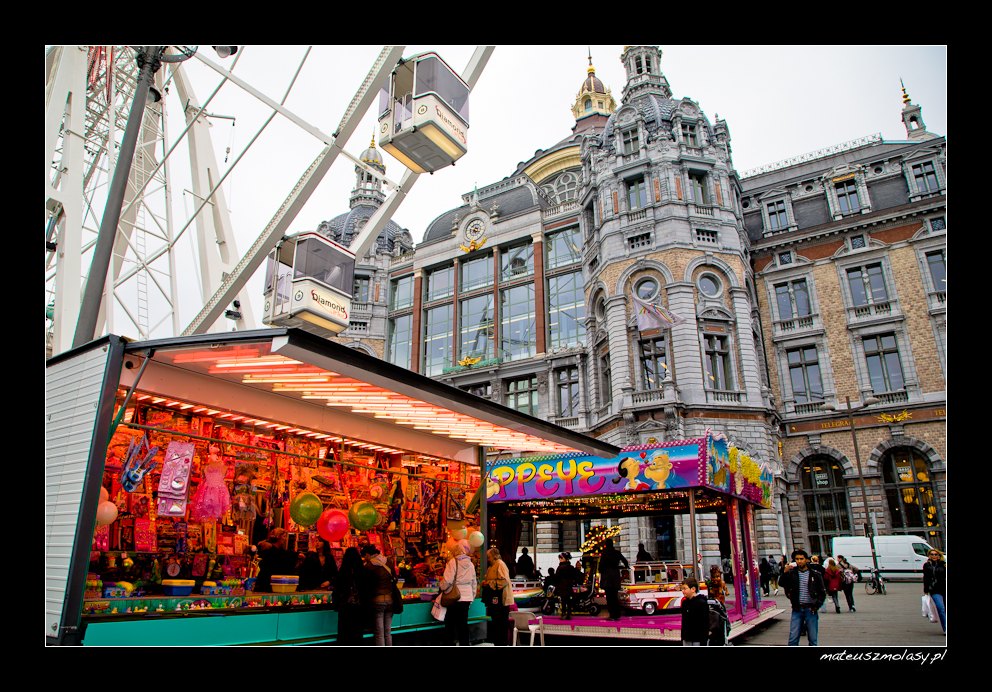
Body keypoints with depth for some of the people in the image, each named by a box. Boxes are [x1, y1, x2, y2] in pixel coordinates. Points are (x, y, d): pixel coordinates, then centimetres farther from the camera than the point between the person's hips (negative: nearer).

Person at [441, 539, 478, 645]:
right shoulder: (471, 564, 5)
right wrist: (472, 597, 21)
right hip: (467, 598, 5)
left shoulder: (453, 562, -13)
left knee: (450, 623, 7)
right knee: (463, 623, 12)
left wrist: (442, 587, 2)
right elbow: (474, 583, 12)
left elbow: (447, 581, -18)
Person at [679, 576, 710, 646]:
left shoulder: (701, 603, -14)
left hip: (698, 640, -7)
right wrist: (683, 639, 16)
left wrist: (703, 643, -17)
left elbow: (705, 624, -15)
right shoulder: (685, 602, 6)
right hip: (687, 640, 7)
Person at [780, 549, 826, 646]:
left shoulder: (815, 574, -1)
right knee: (793, 639, -1)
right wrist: (786, 572, -23)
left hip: (810, 609, 0)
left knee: (813, 639, 8)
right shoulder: (792, 573, 2)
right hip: (797, 610, 1)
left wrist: (817, 605, -7)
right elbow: (781, 583, -9)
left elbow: (822, 593, 4)